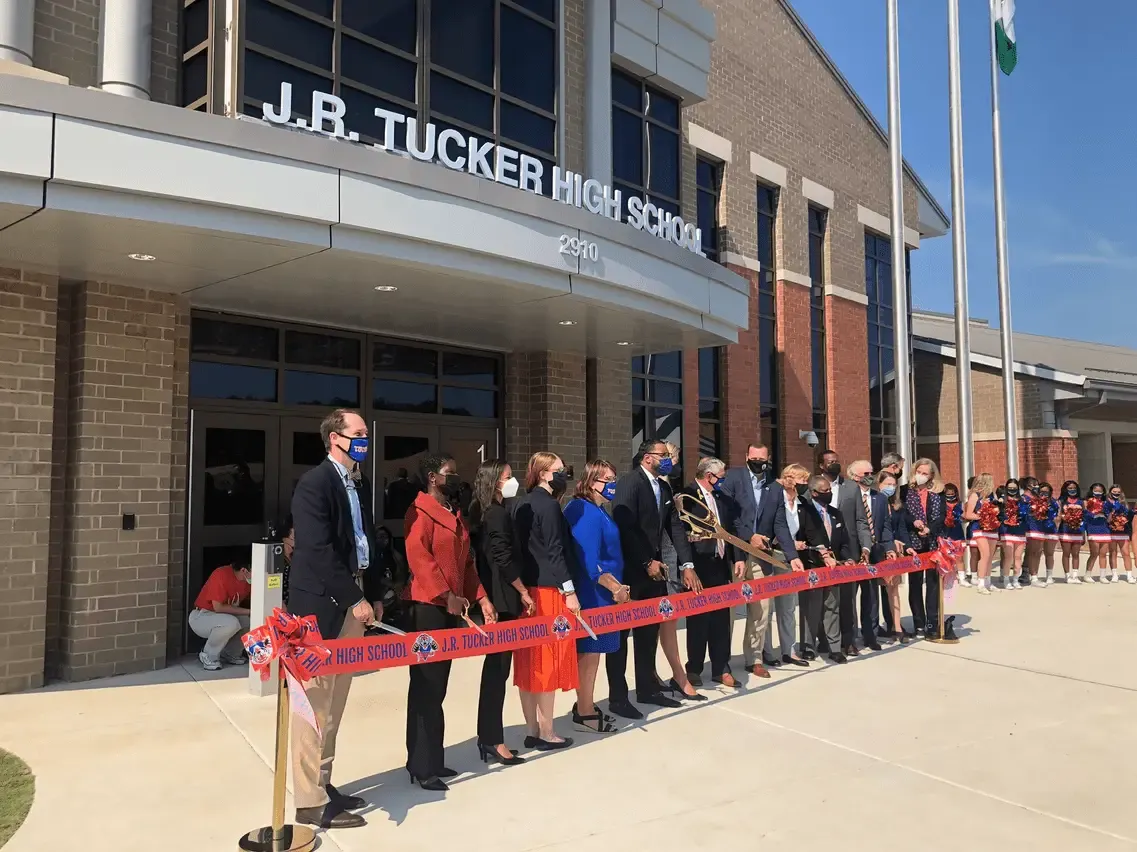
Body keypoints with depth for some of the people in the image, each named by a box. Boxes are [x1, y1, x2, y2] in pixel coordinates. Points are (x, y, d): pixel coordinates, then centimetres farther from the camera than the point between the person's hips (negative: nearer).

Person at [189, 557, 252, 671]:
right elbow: (218, 607, -29)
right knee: (231, 623, -34)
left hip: (224, 616, 7)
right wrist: (247, 611, -26)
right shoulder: (221, 575, -28)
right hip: (200, 617, -7)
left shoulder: (248, 579, -8)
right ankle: (208, 656, -9)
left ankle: (230, 654, 8)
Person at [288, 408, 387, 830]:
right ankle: (310, 800, 6)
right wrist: (355, 599, -18)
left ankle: (322, 783, 25)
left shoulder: (360, 484, 13)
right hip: (321, 602, -8)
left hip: (352, 599, 9)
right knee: (315, 700, -2)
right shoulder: (315, 483, -13)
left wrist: (375, 595, 13)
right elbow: (318, 550, -20)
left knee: (335, 700, 14)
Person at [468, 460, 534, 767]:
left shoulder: (482, 513, 13)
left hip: (491, 596, 9)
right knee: (498, 667, -4)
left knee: (495, 666, 13)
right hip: (502, 598, -9)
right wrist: (523, 592, -9)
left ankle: (488, 738, 20)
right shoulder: (499, 514, -13)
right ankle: (493, 742, 2)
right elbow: (504, 560, -18)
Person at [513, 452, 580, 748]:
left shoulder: (524, 506, 12)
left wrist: (522, 587, 18)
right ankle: (546, 733, 6)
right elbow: (555, 551, -16)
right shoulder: (549, 505, -12)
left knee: (531, 662, 10)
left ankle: (532, 731, 17)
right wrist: (569, 591, -14)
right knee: (549, 661, -1)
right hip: (549, 590, -8)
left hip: (528, 589, 8)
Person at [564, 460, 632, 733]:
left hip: (601, 592, 10)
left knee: (591, 650, 16)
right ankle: (585, 713, 11)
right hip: (593, 593, -10)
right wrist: (615, 587, -20)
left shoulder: (597, 511, 13)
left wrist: (617, 586, 17)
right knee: (589, 650, 0)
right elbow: (589, 560, -24)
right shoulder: (585, 512, -18)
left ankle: (585, 706, 26)